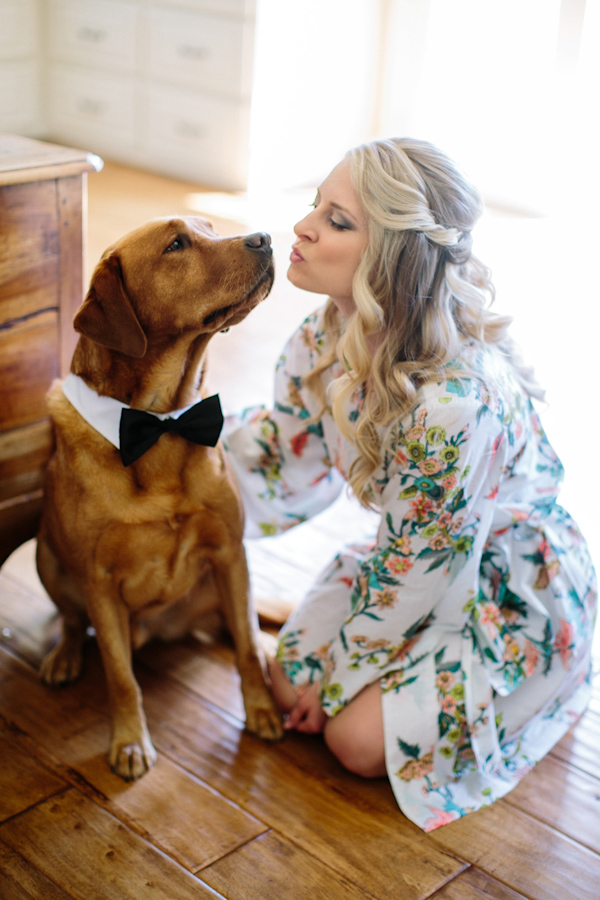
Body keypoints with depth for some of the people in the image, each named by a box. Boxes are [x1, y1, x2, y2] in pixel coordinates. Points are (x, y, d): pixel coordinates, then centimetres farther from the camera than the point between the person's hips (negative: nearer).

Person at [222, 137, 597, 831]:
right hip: (411, 554, 7)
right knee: (289, 685, 1)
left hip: (508, 589, -7)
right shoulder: (329, 336, -15)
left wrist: (342, 671, -12)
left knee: (360, 740, -11)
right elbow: (285, 446, 4)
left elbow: (417, 575, -26)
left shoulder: (453, 403, -40)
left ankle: (538, 685, 13)